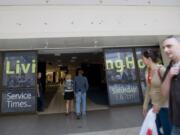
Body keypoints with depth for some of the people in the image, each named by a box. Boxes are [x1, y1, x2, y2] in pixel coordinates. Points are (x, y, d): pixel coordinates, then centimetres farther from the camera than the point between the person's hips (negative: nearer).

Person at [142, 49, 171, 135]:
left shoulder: (161, 69, -20)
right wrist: (145, 104, 11)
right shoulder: (147, 71, 2)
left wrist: (159, 105, -16)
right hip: (154, 104, 7)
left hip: (164, 105, -7)